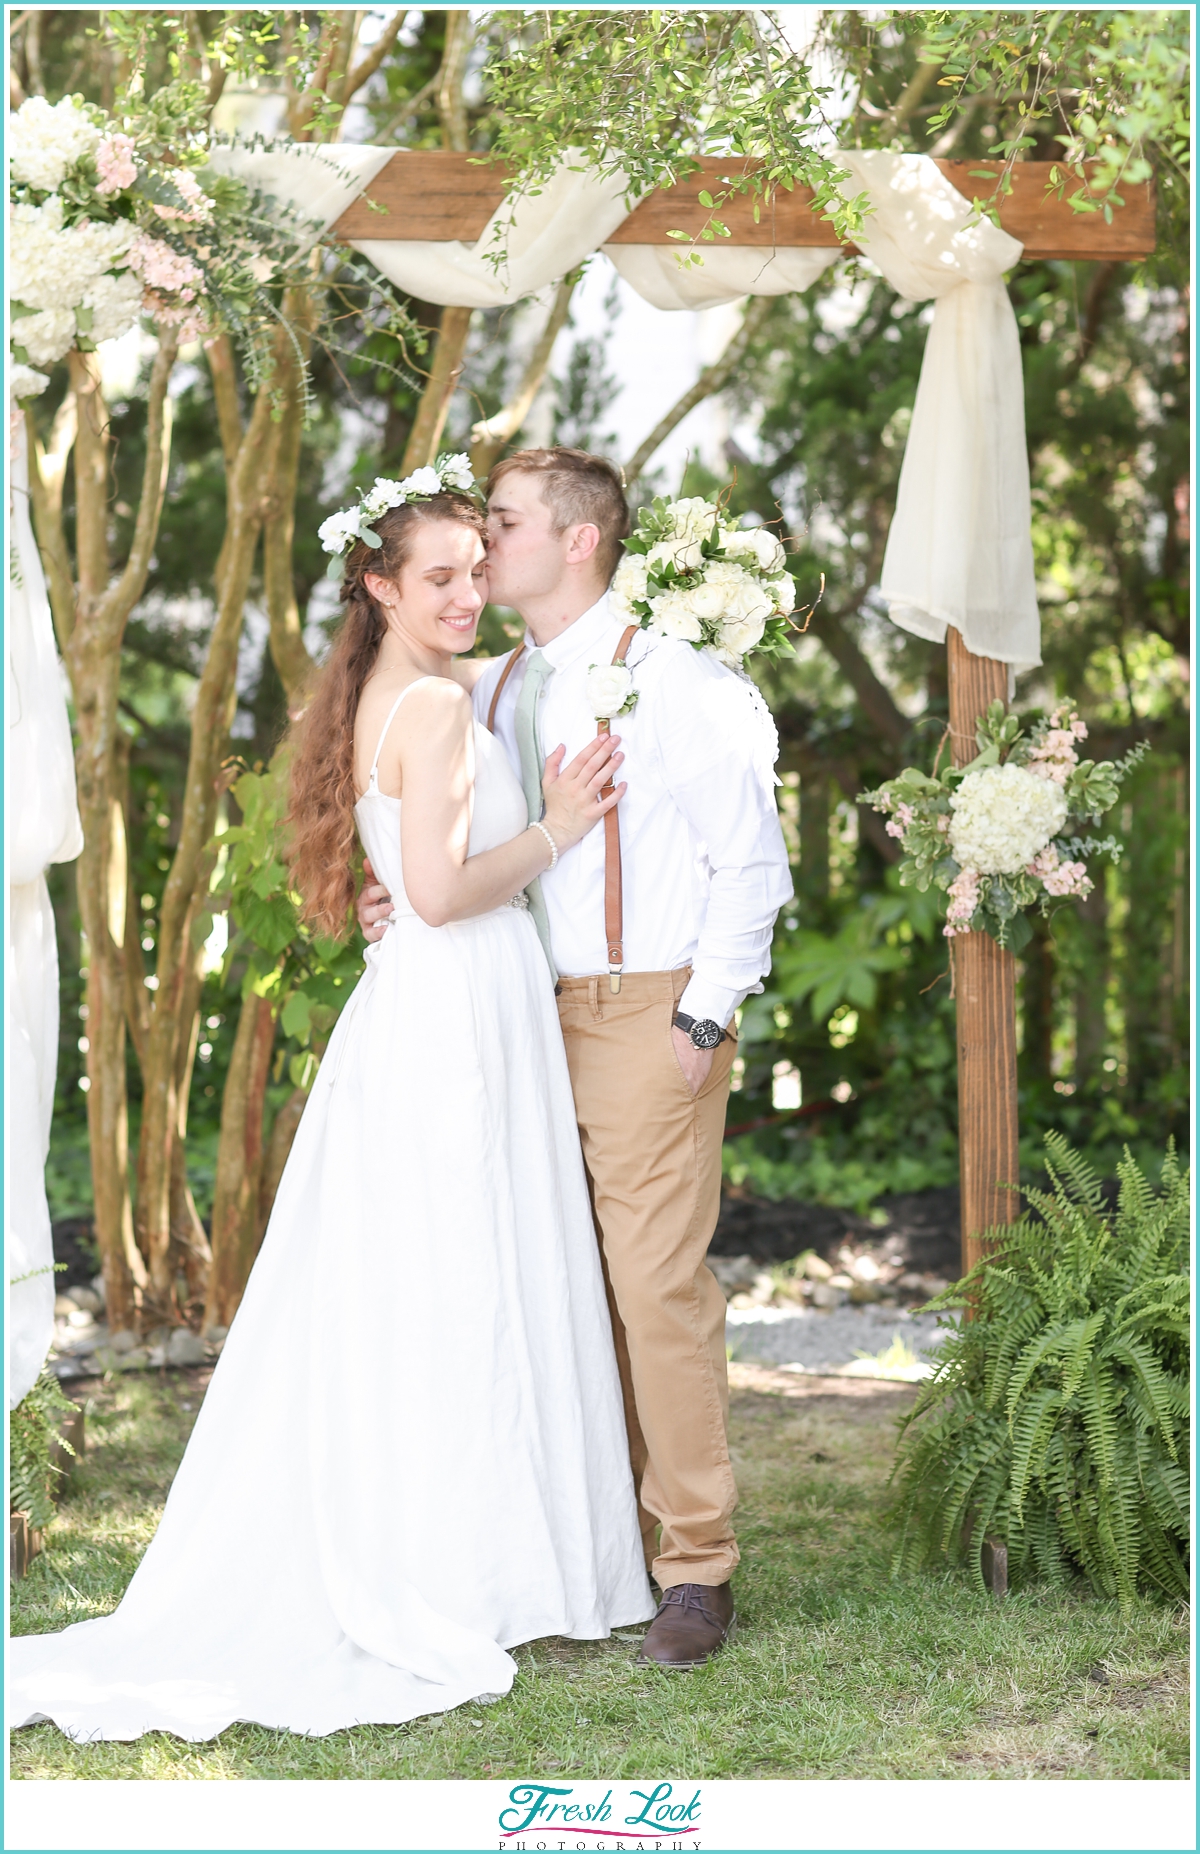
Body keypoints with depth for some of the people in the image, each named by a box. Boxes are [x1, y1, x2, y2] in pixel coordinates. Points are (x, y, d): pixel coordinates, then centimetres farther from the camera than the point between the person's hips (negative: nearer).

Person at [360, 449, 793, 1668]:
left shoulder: (672, 683, -6)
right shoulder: (488, 691, 13)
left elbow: (752, 861, -6)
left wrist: (704, 1022, -10)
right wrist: (399, 899, 2)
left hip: (651, 1017, -6)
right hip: (534, 1018, 6)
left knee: (658, 1288, -7)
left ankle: (695, 1569, 3)